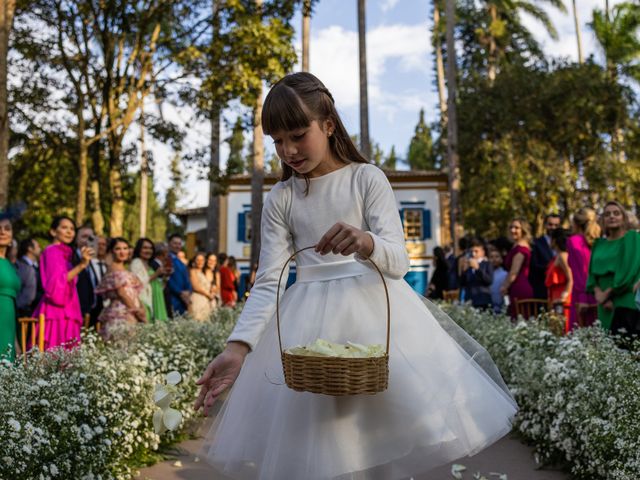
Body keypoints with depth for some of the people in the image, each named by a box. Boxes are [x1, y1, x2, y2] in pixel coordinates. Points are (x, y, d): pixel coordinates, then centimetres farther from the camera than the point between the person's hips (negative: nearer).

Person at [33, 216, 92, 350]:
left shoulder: (65, 253, 21)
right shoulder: (52, 251, -4)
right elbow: (56, 283, -19)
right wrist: (81, 265, -25)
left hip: (65, 313, 9)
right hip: (56, 312, -9)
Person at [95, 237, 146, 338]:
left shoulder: (124, 270, 20)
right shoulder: (114, 270, -5)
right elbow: (121, 293, -12)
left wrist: (140, 312, 6)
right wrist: (137, 310, -10)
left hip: (131, 315, 8)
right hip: (121, 315, -8)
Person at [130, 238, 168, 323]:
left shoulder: (150, 265, 22)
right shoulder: (136, 262, -1)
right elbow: (139, 283, -14)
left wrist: (164, 276, 8)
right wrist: (155, 274, -12)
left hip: (155, 303, 7)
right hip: (143, 302, -7)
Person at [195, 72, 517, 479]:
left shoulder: (367, 179, -3)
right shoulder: (280, 199, 3)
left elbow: (399, 261, -10)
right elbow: (268, 282, -3)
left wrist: (365, 243, -33)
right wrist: (238, 348, -17)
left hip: (373, 312, -1)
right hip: (311, 321, 2)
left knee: (389, 433, 3)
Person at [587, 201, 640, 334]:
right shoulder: (599, 244, 15)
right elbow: (593, 273, 9)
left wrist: (607, 293, -10)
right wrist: (598, 292, -10)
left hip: (627, 303, -5)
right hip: (606, 305, 5)